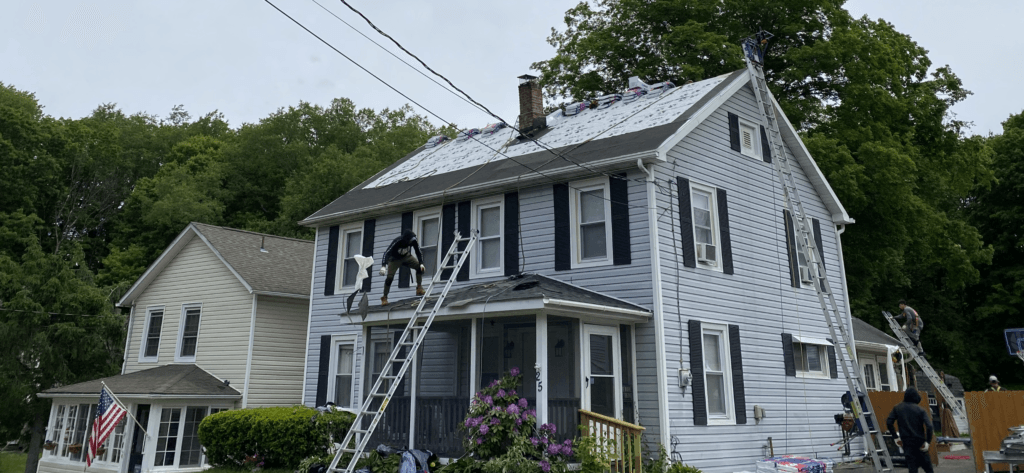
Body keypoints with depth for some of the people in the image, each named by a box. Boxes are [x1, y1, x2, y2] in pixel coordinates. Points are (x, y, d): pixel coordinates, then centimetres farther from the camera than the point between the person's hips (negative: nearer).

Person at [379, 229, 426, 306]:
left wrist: (421, 263, -26)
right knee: (389, 277, -19)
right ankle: (384, 298, -5)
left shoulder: (413, 241, -25)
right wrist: (383, 266, -50)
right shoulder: (396, 242, -35)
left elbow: (418, 252, -12)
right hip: (395, 259, -3)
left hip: (406, 257, 3)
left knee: (420, 267, -18)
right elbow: (386, 253, -38)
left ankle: (419, 288, -9)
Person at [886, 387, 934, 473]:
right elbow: (928, 426, -16)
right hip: (920, 442, -1)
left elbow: (888, 422, -3)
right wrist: (927, 441, -9)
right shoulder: (920, 410, -5)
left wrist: (896, 437, 6)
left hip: (906, 442, 1)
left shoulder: (897, 408, 1)